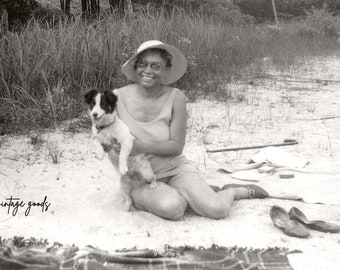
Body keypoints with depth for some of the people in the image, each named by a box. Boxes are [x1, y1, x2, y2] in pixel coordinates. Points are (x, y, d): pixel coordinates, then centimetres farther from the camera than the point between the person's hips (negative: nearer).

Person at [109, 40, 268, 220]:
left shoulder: (175, 98, -11)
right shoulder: (119, 97, -10)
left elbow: (177, 146, -11)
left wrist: (143, 147, -26)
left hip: (175, 168, 1)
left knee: (216, 209, -18)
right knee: (172, 207, -32)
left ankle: (234, 191, 18)